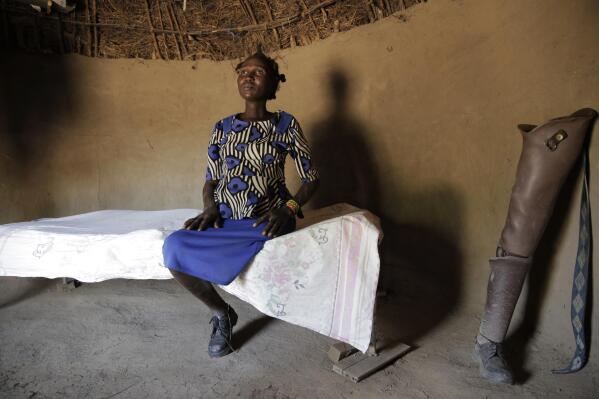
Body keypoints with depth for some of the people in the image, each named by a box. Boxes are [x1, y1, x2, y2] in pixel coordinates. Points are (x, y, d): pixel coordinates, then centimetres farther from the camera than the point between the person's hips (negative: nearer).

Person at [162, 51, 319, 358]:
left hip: (266, 221, -3)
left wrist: (288, 209, -14)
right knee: (174, 248, -26)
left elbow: (311, 178, 4)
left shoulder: (286, 124, 3)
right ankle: (221, 312, 1)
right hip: (225, 219, 4)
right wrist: (210, 208, -8)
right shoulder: (222, 128, 12)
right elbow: (210, 181, 14)